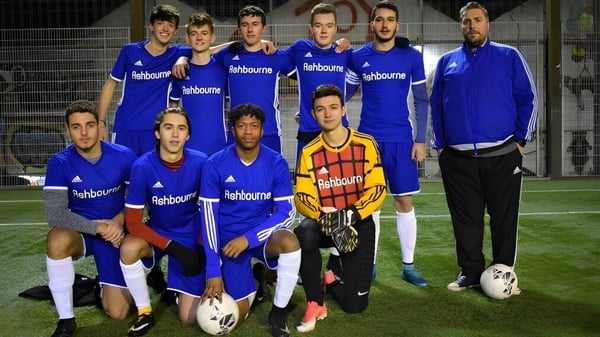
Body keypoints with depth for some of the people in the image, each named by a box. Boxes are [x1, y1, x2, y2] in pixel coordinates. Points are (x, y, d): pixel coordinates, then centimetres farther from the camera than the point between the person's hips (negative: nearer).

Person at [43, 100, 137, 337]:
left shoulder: (124, 156, -13)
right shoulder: (59, 163, -15)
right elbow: (55, 213, -23)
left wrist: (118, 221, -19)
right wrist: (98, 227, -27)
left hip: (116, 235, 0)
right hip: (81, 233, 0)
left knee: (118, 313, -4)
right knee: (58, 239, -38)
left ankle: (105, 286, 35)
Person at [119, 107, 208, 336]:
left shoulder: (201, 163, -18)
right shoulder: (142, 167, -21)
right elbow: (133, 222, -18)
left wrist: (201, 247, -11)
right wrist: (172, 247, -26)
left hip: (192, 237, 0)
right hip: (157, 233, 1)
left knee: (189, 317, -6)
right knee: (129, 248, -35)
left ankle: (178, 286, 30)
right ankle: (145, 312, -10)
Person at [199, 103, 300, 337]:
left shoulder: (276, 163, -10)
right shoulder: (215, 164, -12)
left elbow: (286, 213, -11)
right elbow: (209, 217, -11)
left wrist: (249, 238, -24)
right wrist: (214, 270, -15)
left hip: (262, 235, 1)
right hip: (229, 240, 0)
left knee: (290, 242, -34)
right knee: (236, 315, -8)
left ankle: (278, 312, -11)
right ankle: (252, 281, 28)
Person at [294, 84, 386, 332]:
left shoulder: (365, 144, -6)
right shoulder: (309, 152, -4)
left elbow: (377, 190, -11)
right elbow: (302, 197, -10)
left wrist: (350, 216, -27)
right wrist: (327, 219, -30)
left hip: (358, 223, 0)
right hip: (323, 222, 1)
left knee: (355, 305, -6)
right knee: (304, 234, -38)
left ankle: (331, 282, 32)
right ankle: (315, 303, -13)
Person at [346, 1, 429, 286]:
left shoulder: (411, 56, 1)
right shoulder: (358, 57, 3)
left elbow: (421, 100, 4)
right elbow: (345, 93, 13)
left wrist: (420, 139, -2)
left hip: (401, 140, 0)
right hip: (368, 139, 0)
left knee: (404, 202, 3)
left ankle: (408, 266, 15)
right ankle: (369, 264, 18)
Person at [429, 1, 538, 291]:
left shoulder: (509, 56, 5)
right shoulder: (446, 61, 11)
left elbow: (528, 99, 5)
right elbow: (435, 105, 13)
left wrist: (520, 139, -2)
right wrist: (440, 144, 6)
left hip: (502, 154, -1)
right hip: (457, 158, 2)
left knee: (504, 217, 6)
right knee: (465, 218, 7)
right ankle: (470, 272, 21)